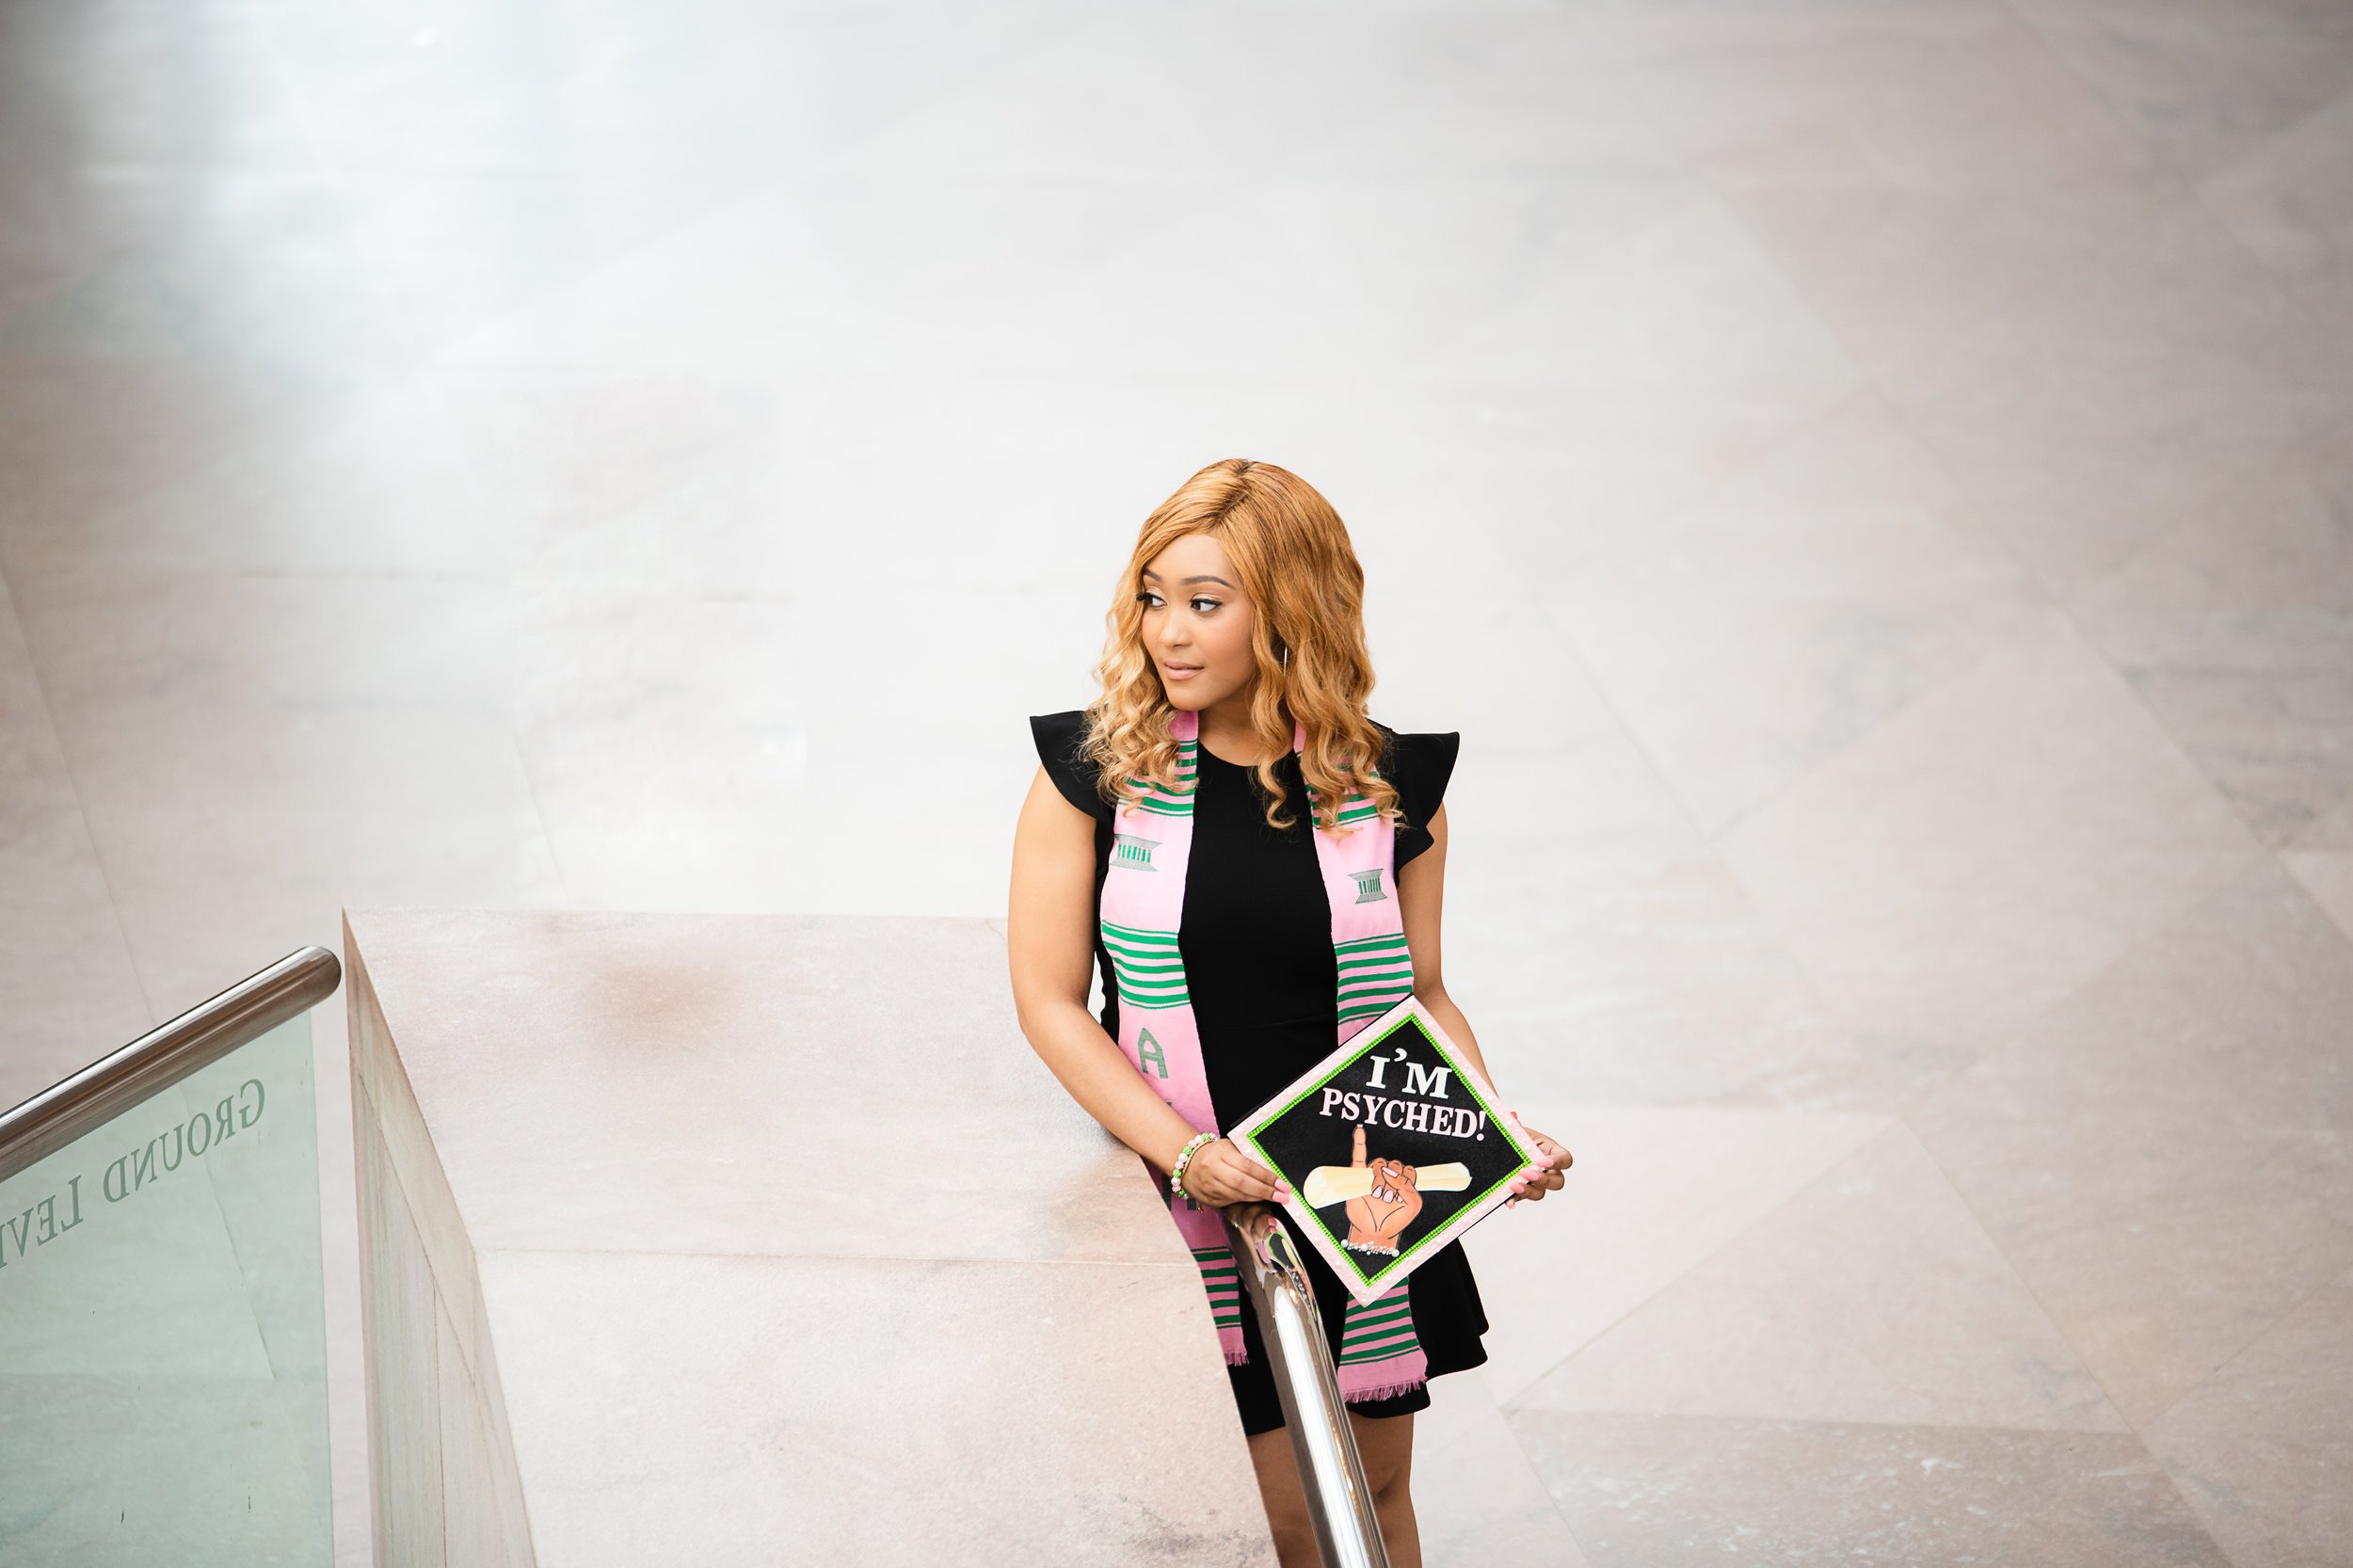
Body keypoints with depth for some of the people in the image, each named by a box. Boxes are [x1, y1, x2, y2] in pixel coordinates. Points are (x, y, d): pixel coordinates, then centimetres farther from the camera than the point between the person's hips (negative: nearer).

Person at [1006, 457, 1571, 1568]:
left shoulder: (1390, 787, -2)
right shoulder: (1095, 772, -7)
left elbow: (1421, 995, 7)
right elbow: (1050, 1003, -7)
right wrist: (1184, 1153, -18)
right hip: (1193, 1200, -2)